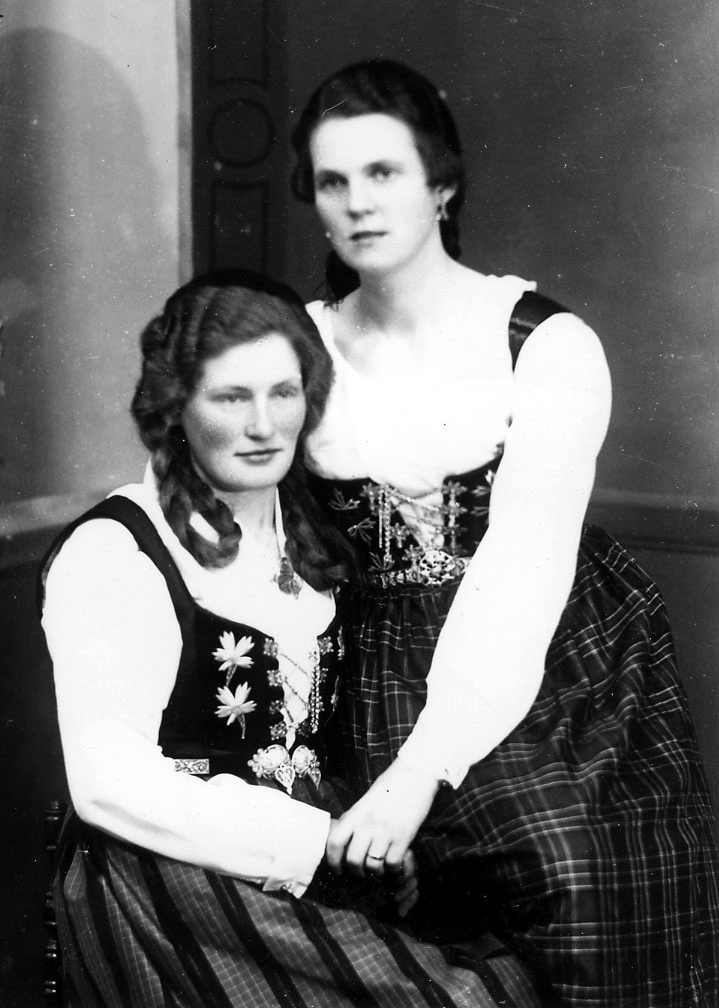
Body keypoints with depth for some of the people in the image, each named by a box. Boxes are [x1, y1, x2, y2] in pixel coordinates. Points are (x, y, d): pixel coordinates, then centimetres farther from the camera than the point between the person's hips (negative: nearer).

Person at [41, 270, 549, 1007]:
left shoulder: (306, 531, 13)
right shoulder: (113, 553, -10)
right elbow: (110, 784, -16)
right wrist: (319, 846, -17)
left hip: (326, 856, 6)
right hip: (169, 880, -6)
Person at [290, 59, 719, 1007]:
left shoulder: (550, 345, -8)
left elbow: (522, 570, -16)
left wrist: (421, 768, -25)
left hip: (567, 664, -1)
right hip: (399, 674, 2)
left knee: (636, 928, -14)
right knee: (551, 860, -17)